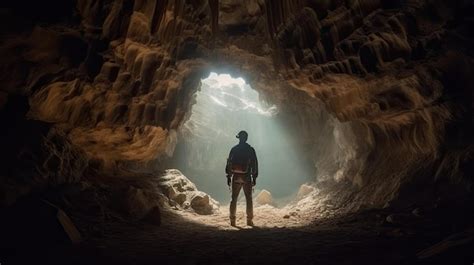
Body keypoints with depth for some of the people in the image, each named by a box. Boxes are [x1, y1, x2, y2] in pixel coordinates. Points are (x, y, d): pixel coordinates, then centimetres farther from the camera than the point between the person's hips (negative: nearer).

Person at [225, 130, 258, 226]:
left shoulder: (234, 149, 4)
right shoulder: (251, 149, 1)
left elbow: (229, 163, 3)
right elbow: (255, 164, -1)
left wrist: (228, 176, 8)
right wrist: (254, 177, 4)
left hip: (235, 177, 1)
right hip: (247, 177, -1)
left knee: (234, 199, 8)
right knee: (249, 199, 8)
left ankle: (232, 220, 9)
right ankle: (249, 220, 7)